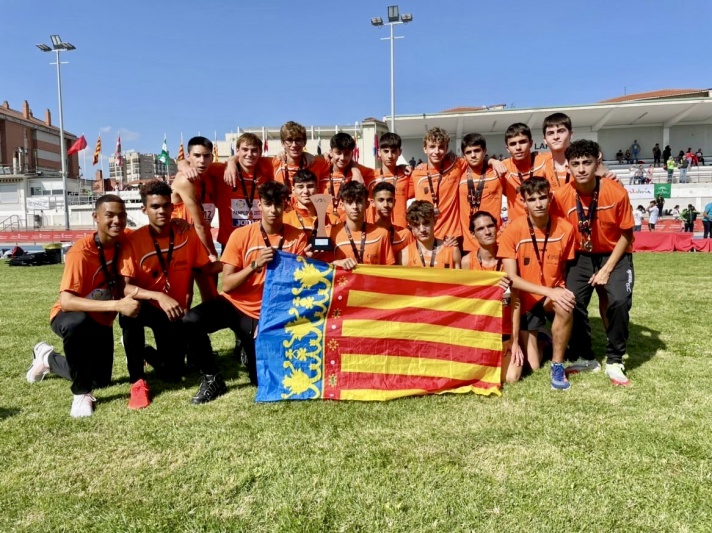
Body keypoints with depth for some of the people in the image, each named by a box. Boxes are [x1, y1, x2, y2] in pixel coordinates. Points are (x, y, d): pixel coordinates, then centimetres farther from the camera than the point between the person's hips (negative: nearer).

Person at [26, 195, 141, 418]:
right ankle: (81, 393, -19)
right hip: (69, 317, -6)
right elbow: (66, 301, -39)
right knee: (77, 323, -42)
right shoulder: (81, 252, -30)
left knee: (100, 381, 14)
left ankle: (48, 358, 41)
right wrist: (116, 305, -49)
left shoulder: (124, 241, -13)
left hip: (102, 321, 6)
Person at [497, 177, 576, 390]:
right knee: (533, 366, -4)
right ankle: (538, 340, 34)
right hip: (525, 300, -1)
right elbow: (511, 279, -19)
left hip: (553, 296, 1)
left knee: (566, 305, -37)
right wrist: (549, 291, -28)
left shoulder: (565, 228, -11)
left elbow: (567, 270, 2)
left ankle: (557, 366, -16)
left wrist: (562, 291, -17)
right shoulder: (512, 230, -17)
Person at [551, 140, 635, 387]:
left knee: (619, 301, -24)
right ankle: (586, 358, 7)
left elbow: (626, 235, -9)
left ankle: (614, 361, -2)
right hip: (581, 256, 2)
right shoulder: (561, 196, -16)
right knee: (571, 301, -17)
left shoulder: (616, 192, -19)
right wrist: (565, 268, -10)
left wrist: (607, 270, -14)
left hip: (615, 255, -1)